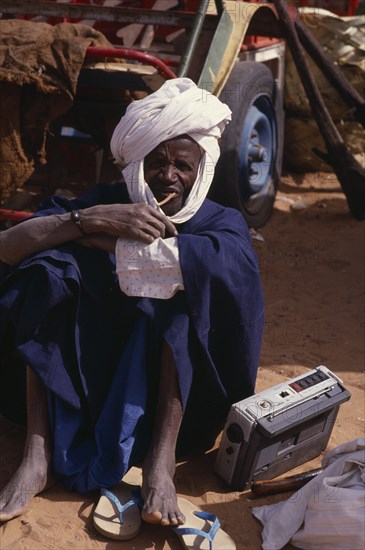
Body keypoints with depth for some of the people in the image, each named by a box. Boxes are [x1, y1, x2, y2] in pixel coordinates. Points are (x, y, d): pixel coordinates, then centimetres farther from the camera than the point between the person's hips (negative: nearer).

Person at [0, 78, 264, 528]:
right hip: (76, 376, 1)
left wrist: (101, 241, -25)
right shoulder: (105, 200, -1)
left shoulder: (219, 222, -1)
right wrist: (91, 218, -31)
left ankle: (161, 457, -33)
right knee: (48, 264, -21)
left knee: (186, 284, -26)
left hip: (172, 381, -1)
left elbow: (229, 261, -30)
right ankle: (36, 454, -30)